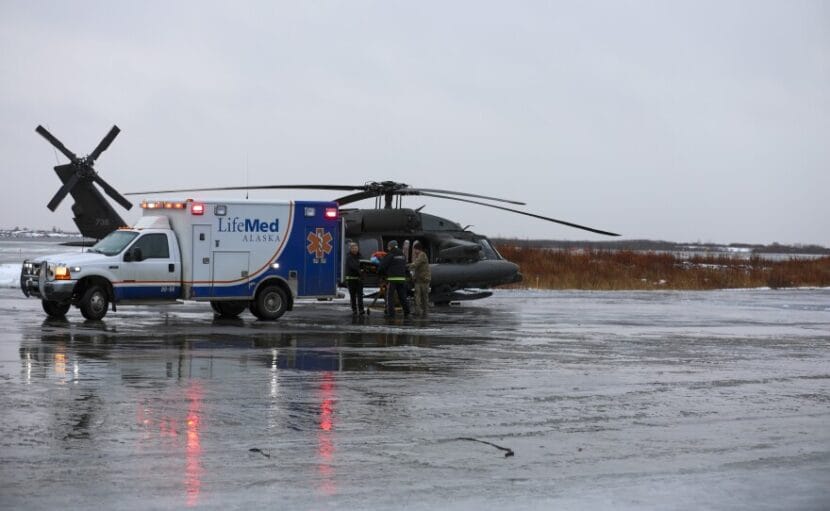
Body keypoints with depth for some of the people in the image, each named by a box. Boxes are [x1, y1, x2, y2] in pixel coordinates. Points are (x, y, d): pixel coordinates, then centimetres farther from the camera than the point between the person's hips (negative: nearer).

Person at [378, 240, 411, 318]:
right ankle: (406, 312, 11)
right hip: (402, 278, 6)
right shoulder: (402, 255, 15)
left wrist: (380, 272, 13)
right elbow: (405, 267, 20)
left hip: (392, 279, -6)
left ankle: (390, 312, -7)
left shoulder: (389, 255, -6)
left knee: (390, 296, -1)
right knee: (402, 296, 12)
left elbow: (382, 266, -5)